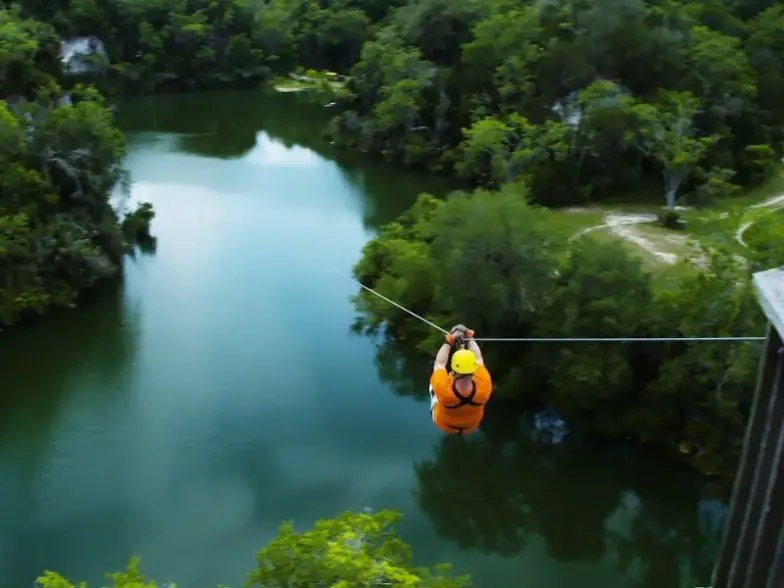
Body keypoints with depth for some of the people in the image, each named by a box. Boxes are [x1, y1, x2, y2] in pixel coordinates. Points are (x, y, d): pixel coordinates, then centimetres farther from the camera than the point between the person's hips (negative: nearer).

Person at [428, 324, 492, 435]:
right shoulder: (483, 386, -38)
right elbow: (478, 359, -17)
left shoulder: (442, 388, -43)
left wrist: (449, 341, -9)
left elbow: (439, 363, -20)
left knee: (433, 385, 18)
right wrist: (470, 338, -3)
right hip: (472, 426, 1)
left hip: (444, 425, -1)